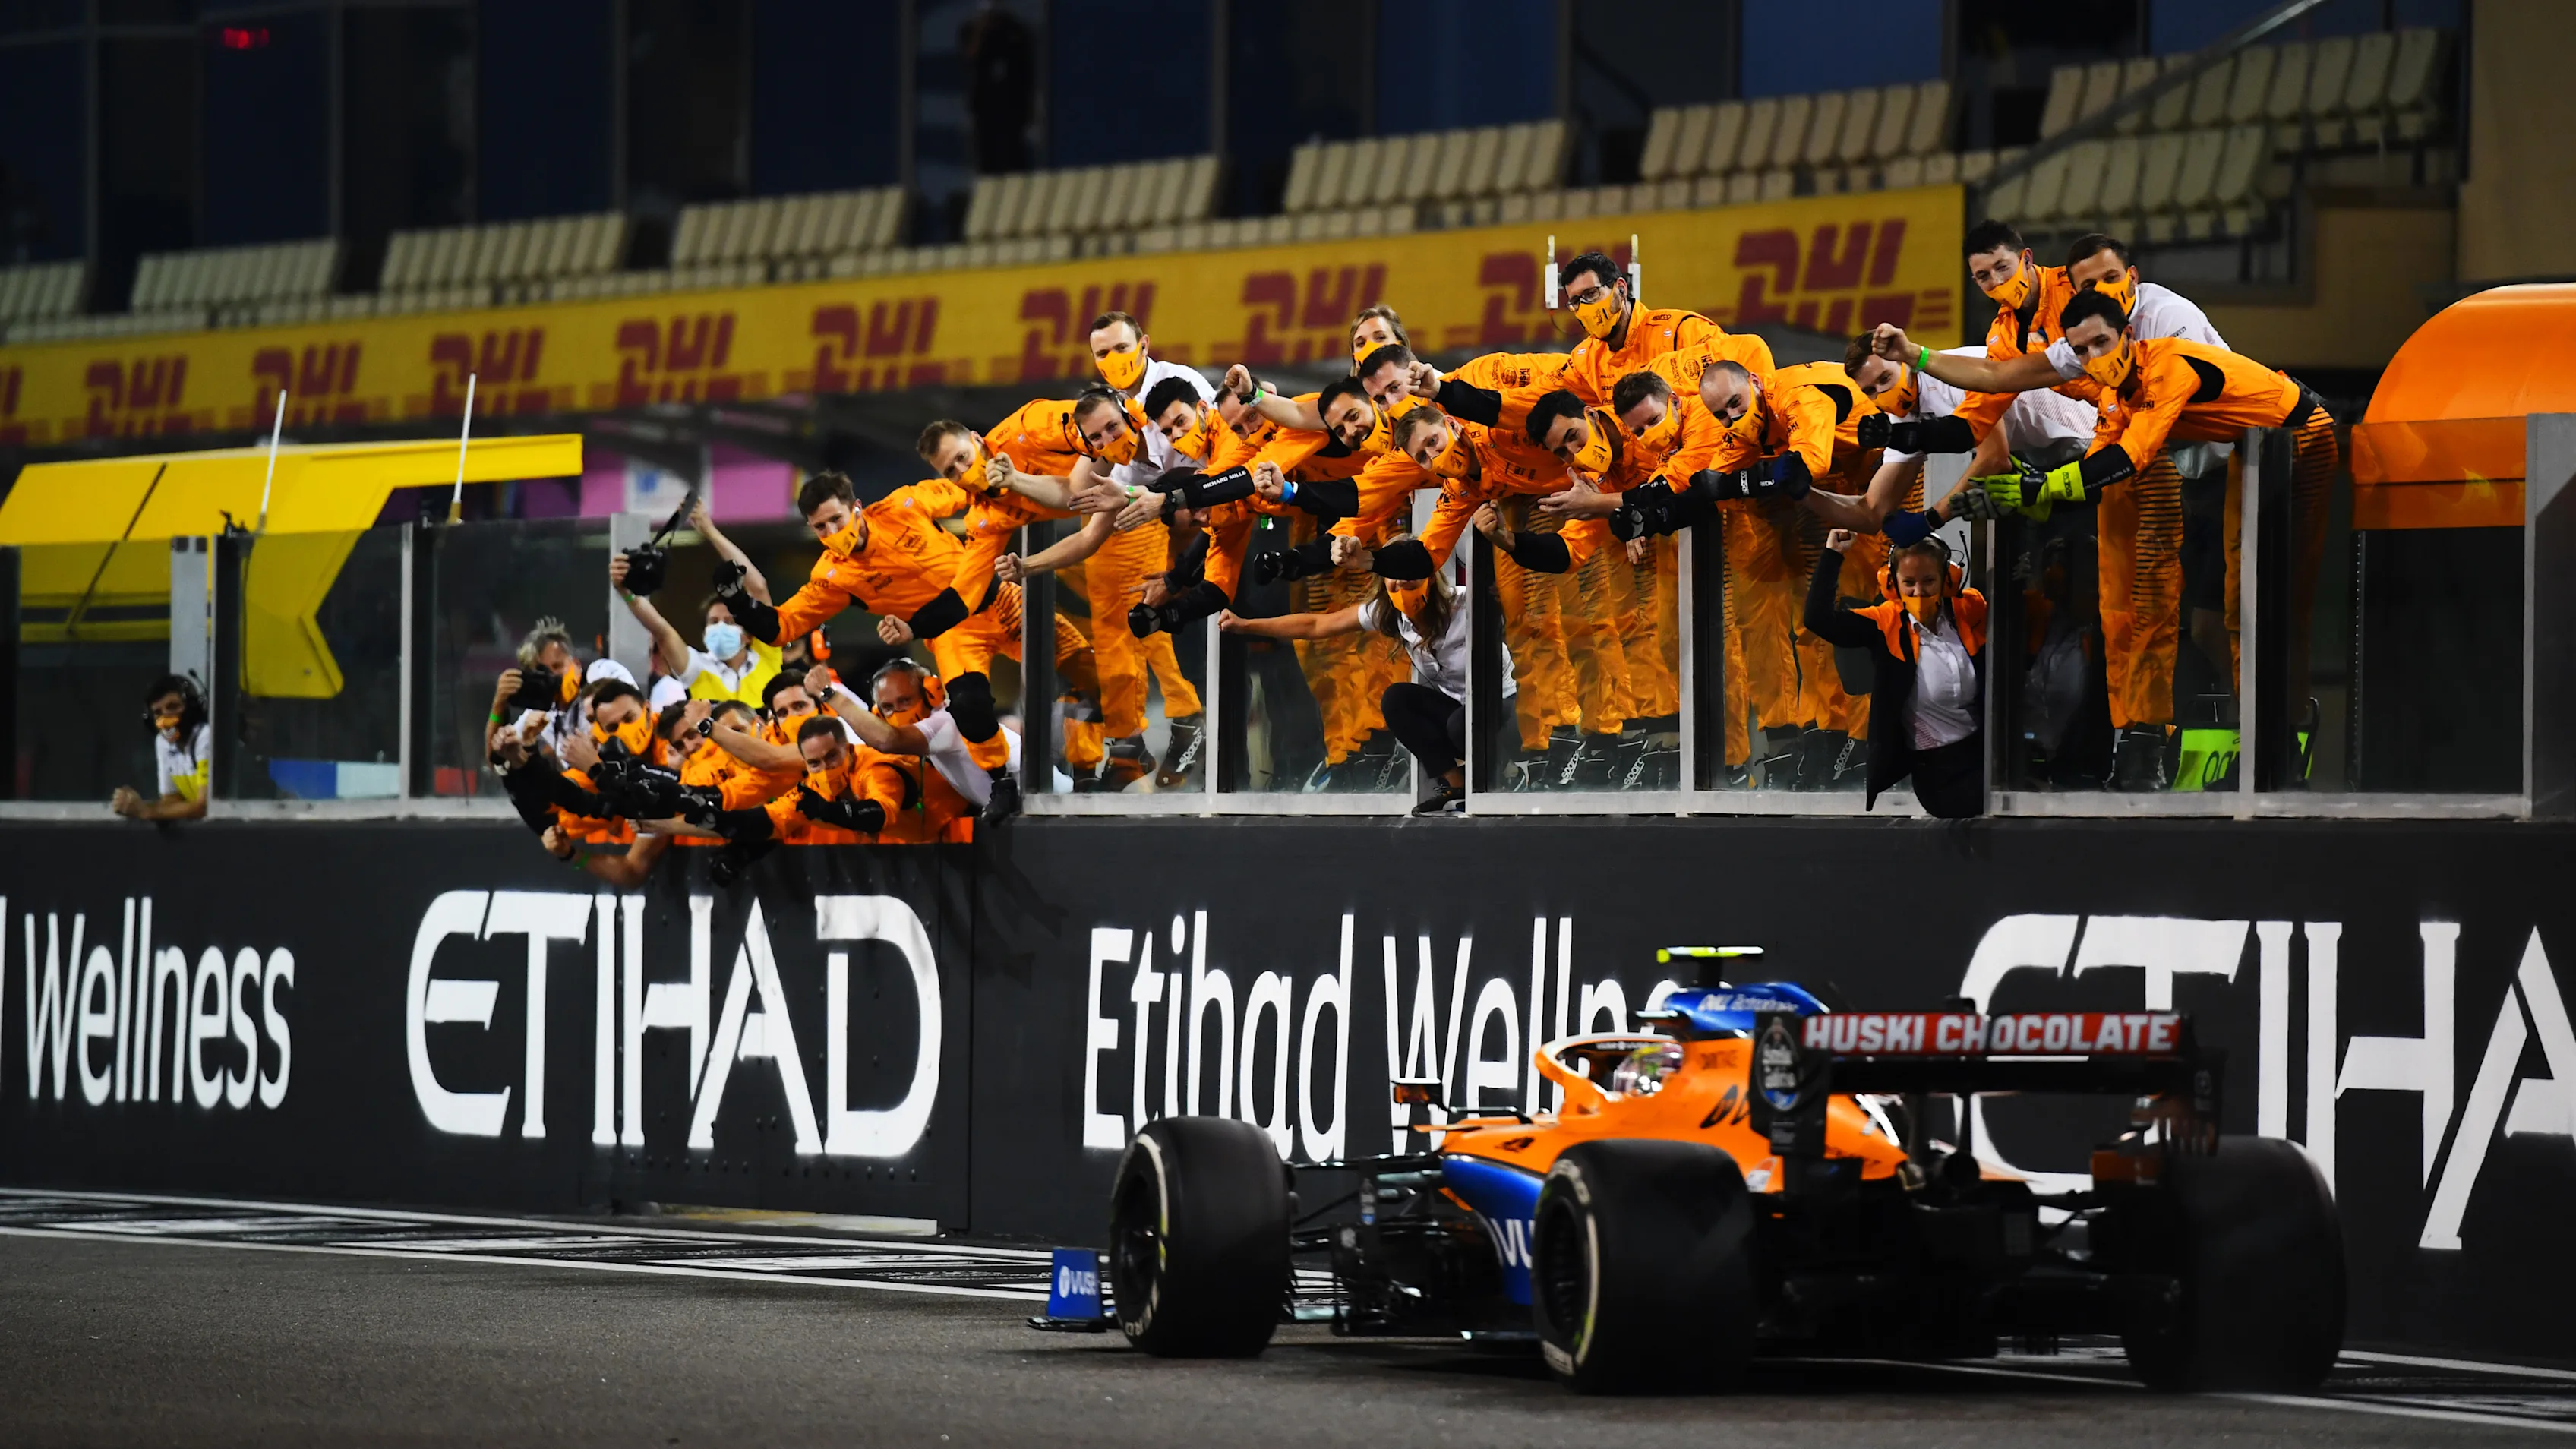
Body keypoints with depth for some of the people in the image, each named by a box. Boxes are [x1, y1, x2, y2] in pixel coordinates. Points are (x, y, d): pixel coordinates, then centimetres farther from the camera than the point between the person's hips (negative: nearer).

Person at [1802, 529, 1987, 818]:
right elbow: (1818, 618, -14)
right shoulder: (1886, 624, -3)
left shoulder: (1968, 611, 5)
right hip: (1937, 769, -4)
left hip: (1984, 752, 4)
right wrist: (1832, 554, -14)